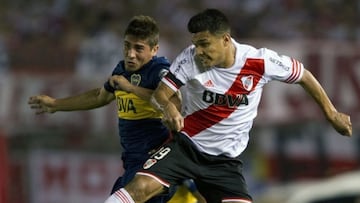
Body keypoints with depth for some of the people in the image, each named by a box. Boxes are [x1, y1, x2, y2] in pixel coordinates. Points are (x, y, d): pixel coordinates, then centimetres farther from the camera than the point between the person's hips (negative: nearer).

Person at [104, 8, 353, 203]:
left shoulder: (262, 62, -14)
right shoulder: (190, 59, -16)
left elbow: (303, 76, 2)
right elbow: (160, 93, -12)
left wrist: (332, 114, 9)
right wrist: (168, 106, -37)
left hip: (225, 160, 1)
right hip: (186, 145, -1)